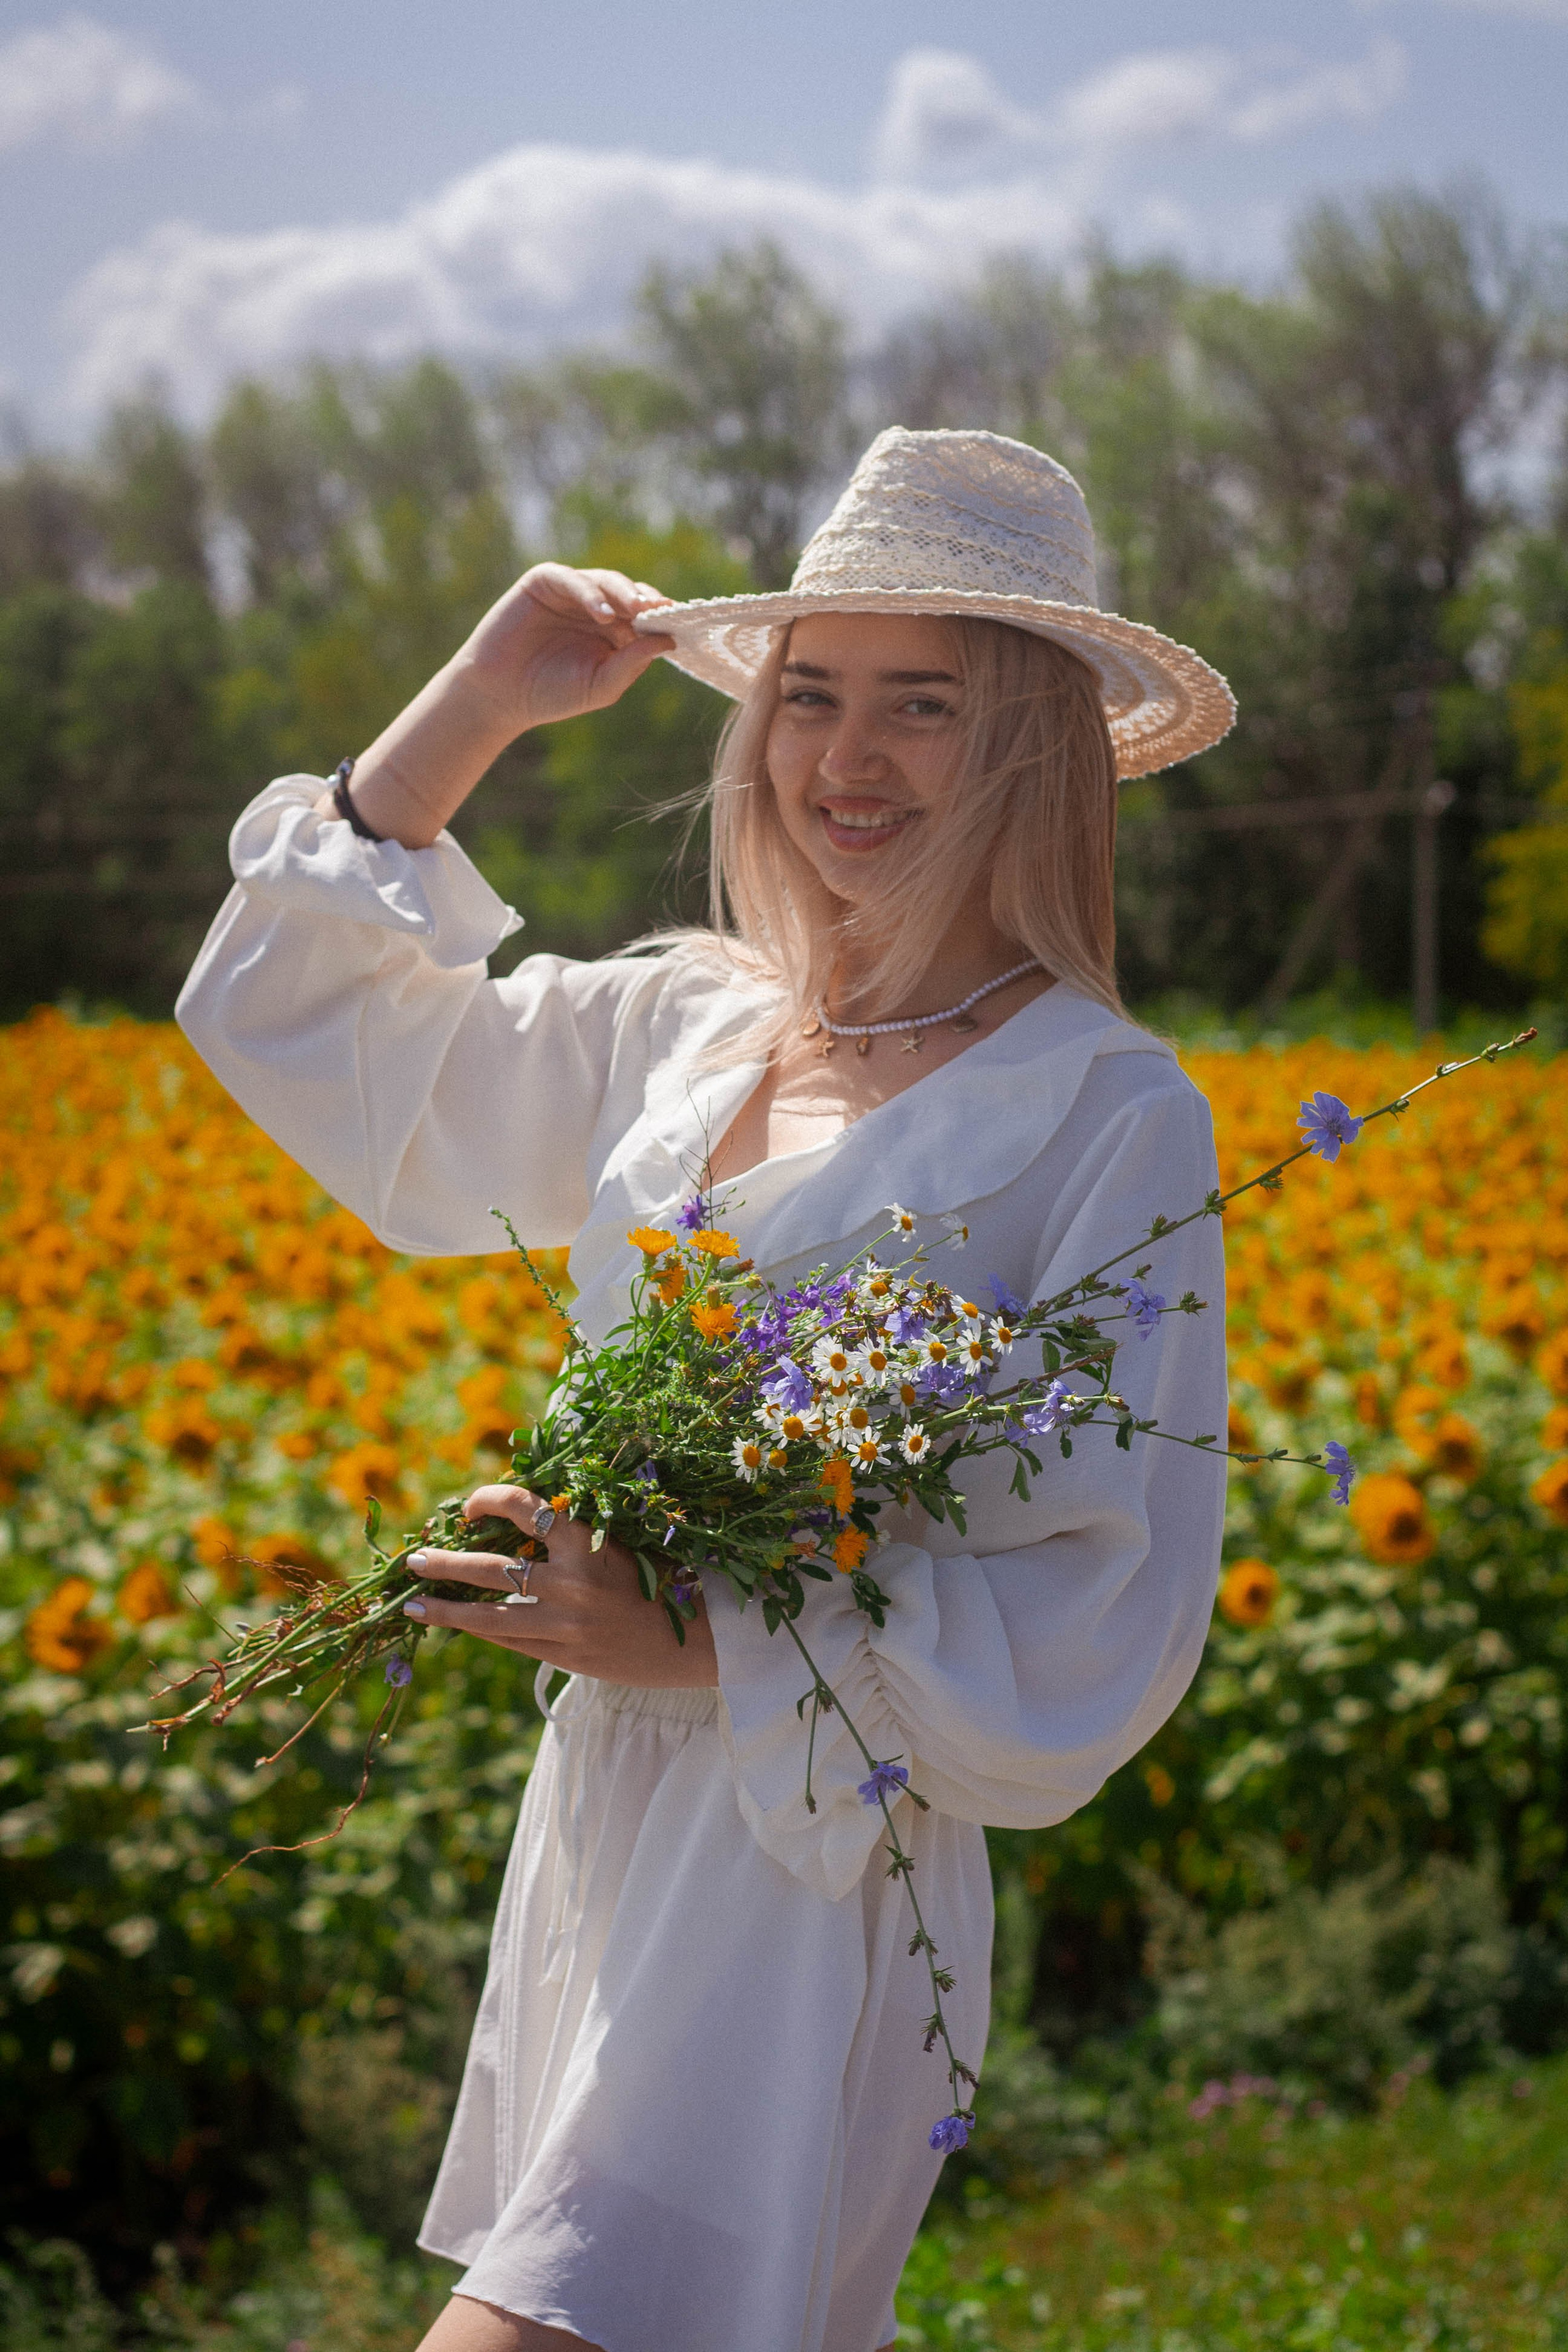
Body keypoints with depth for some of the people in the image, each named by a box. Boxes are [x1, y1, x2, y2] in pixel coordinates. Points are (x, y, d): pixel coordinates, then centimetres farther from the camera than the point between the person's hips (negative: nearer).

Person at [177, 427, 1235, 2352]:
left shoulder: (1109, 1113, -11)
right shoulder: (676, 1028, 7)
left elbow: (1109, 1625, -12)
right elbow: (294, 1011, 16)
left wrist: (702, 1642, -18)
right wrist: (479, 700, 7)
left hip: (821, 1862, -6)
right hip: (605, 1819, 6)